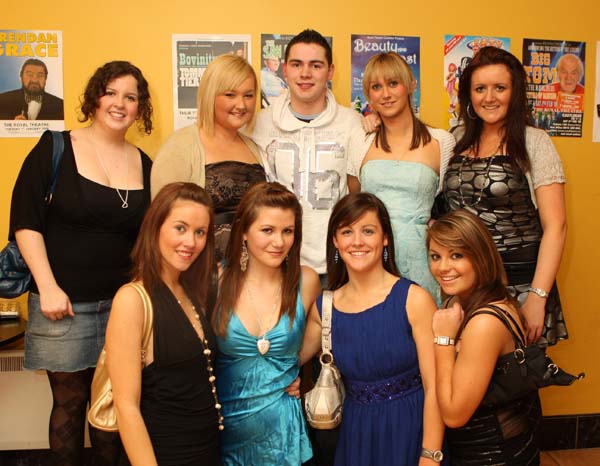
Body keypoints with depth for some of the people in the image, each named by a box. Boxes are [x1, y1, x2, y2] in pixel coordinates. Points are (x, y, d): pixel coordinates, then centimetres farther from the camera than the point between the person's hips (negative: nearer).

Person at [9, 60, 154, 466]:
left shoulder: (144, 165, 7)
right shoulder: (56, 148, -3)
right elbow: (25, 221, -6)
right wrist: (48, 287, -12)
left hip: (123, 302, 3)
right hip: (64, 301, -3)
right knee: (69, 399, 8)